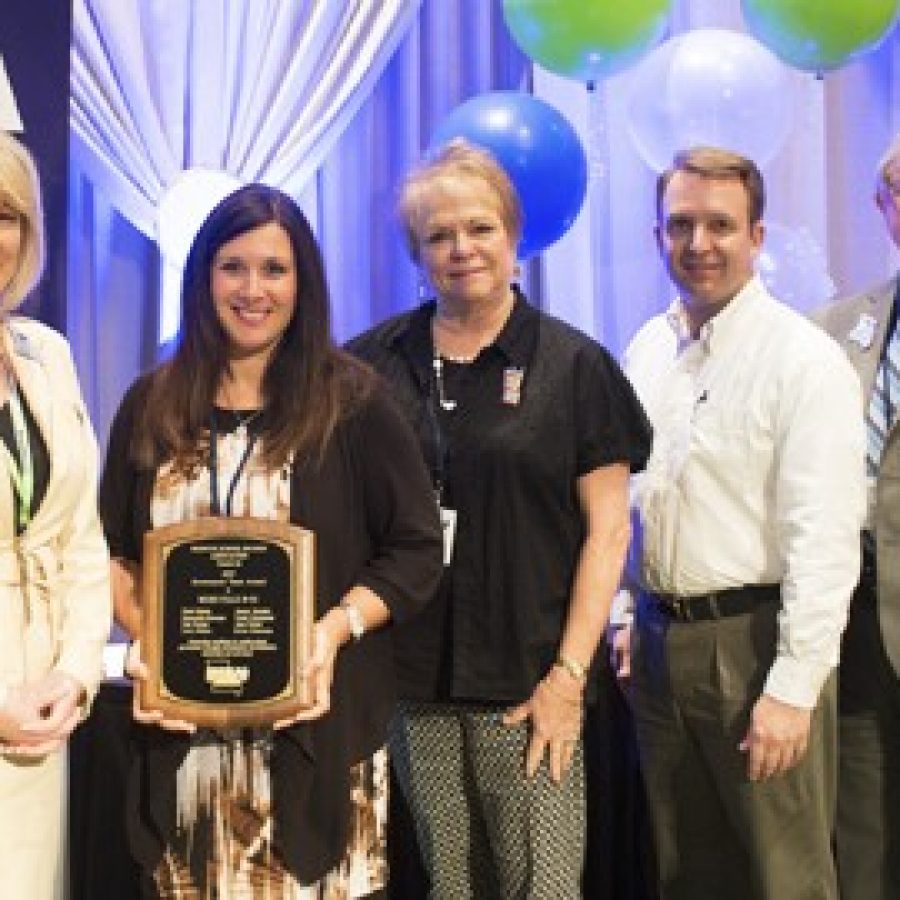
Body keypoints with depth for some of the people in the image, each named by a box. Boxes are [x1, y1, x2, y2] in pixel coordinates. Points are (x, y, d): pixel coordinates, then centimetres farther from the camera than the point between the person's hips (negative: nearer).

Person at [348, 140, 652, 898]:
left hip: (528, 686, -2)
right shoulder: (372, 365, 5)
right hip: (411, 682, 2)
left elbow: (607, 528, -1)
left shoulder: (574, 365, 0)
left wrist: (568, 674, -8)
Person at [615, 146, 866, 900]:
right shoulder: (647, 349, 8)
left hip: (754, 642, -6)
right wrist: (628, 617, 13)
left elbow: (824, 540, -17)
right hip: (660, 639, 6)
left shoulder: (804, 359, -13)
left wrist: (793, 689, -20)